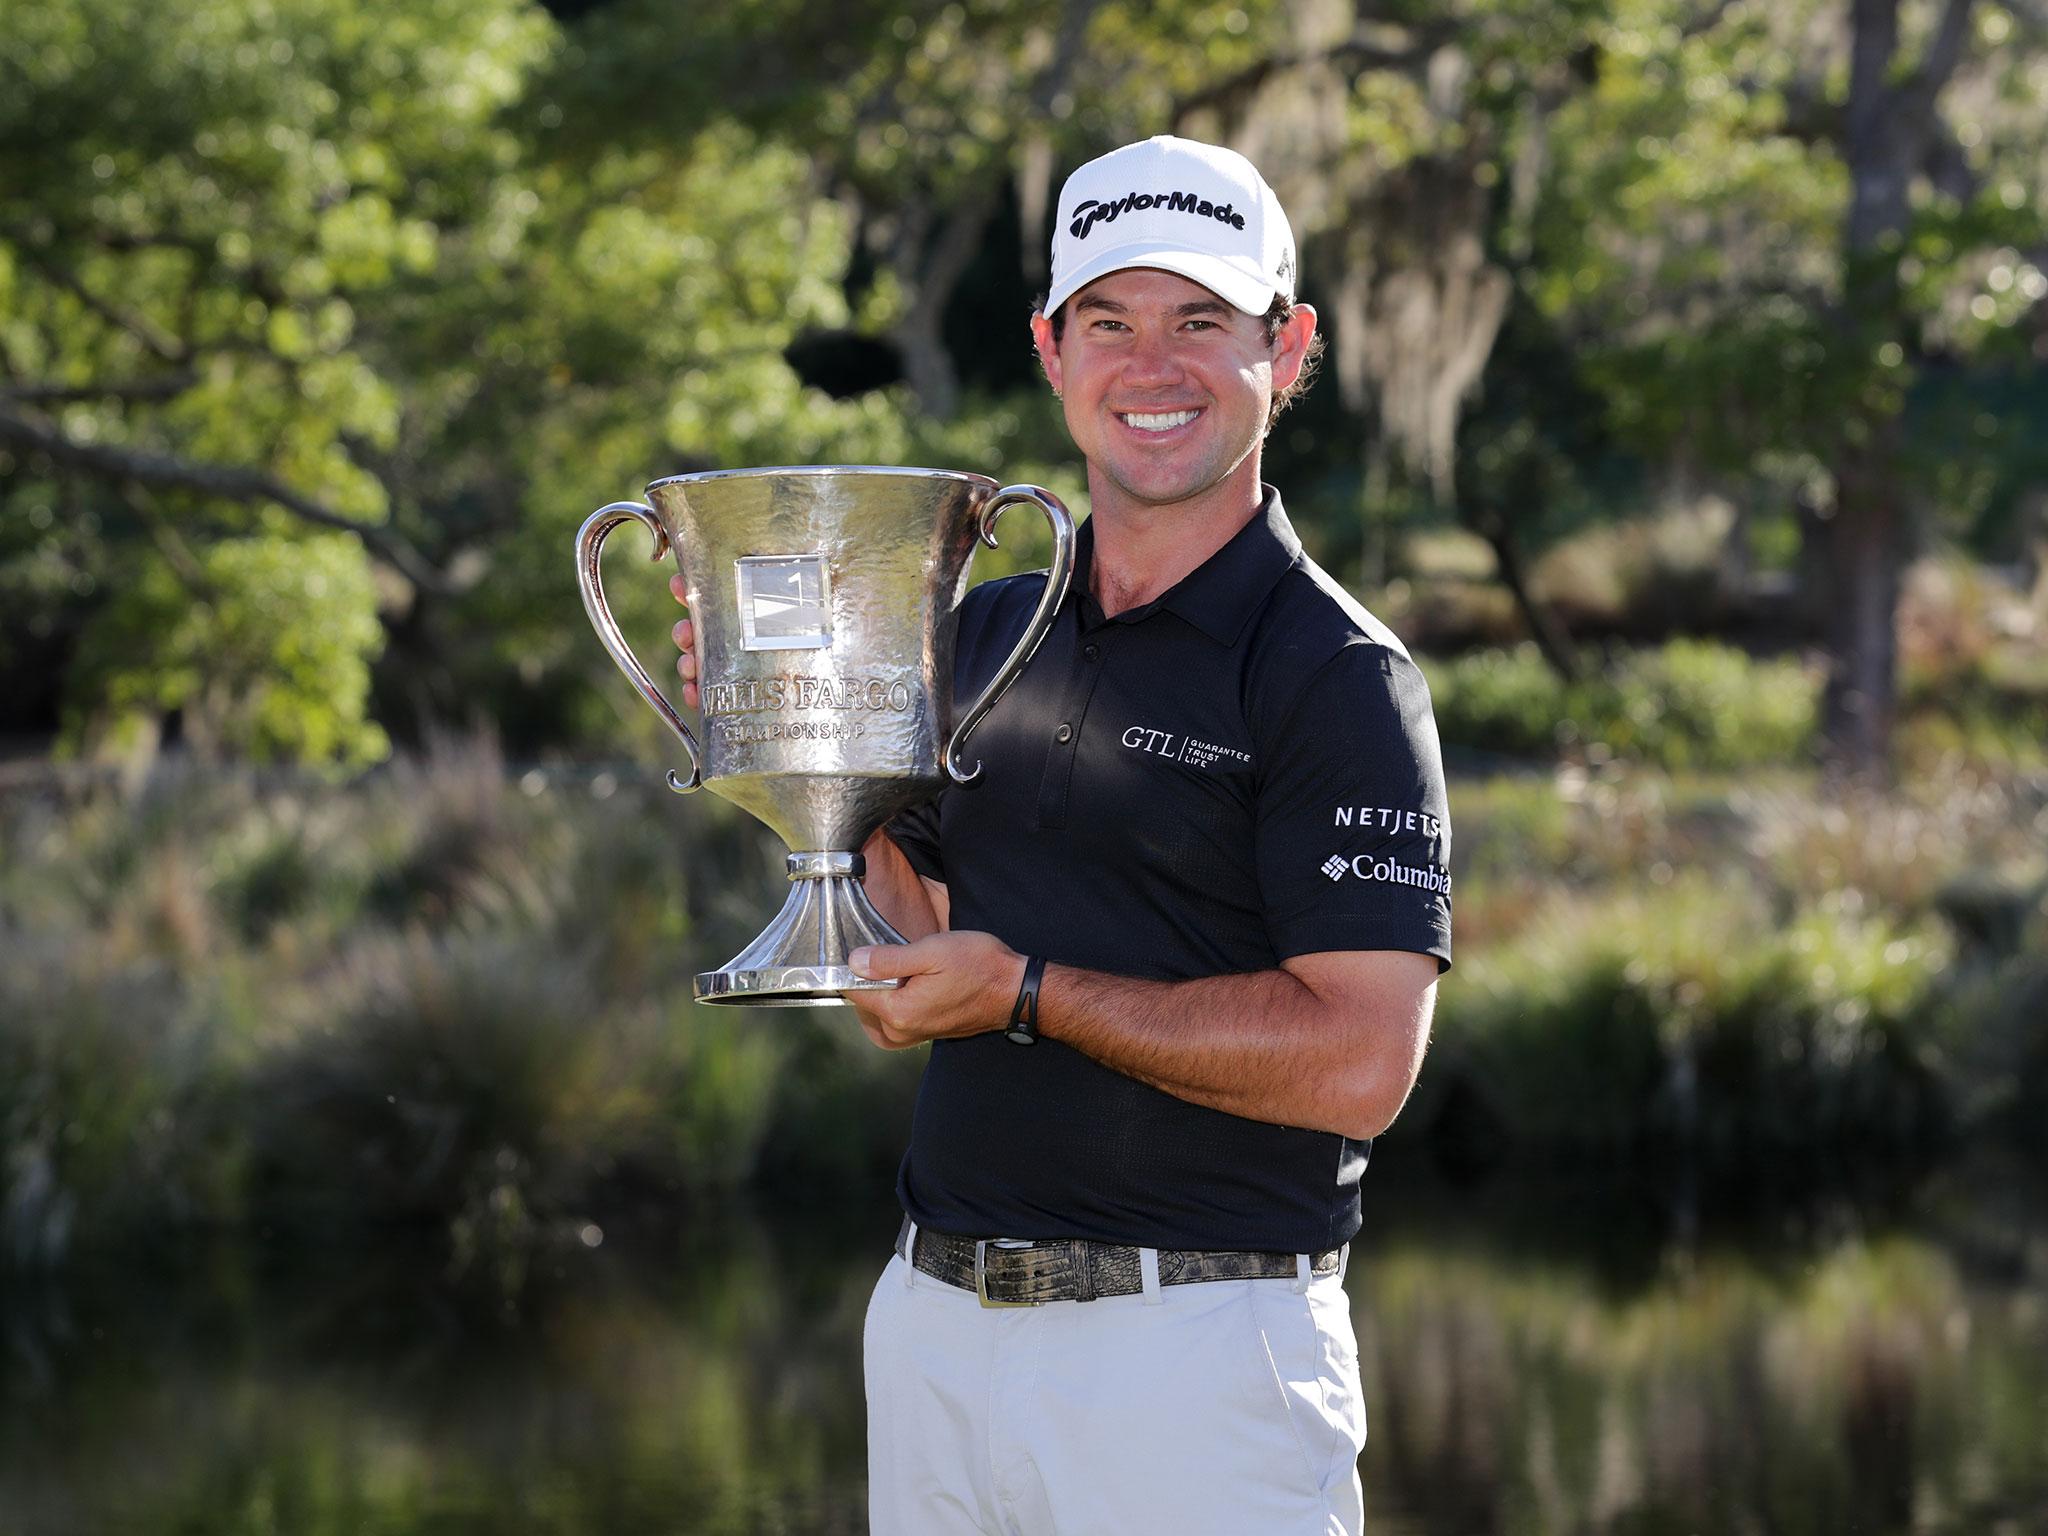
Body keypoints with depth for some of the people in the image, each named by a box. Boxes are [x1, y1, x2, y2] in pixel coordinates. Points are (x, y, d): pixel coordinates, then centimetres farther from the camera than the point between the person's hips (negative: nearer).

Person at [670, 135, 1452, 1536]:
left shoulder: (1337, 676, -8)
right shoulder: (987, 632, 11)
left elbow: (1358, 1064, -17)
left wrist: (1032, 993, -16)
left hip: (1203, 1349, -6)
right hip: (934, 1322, 6)